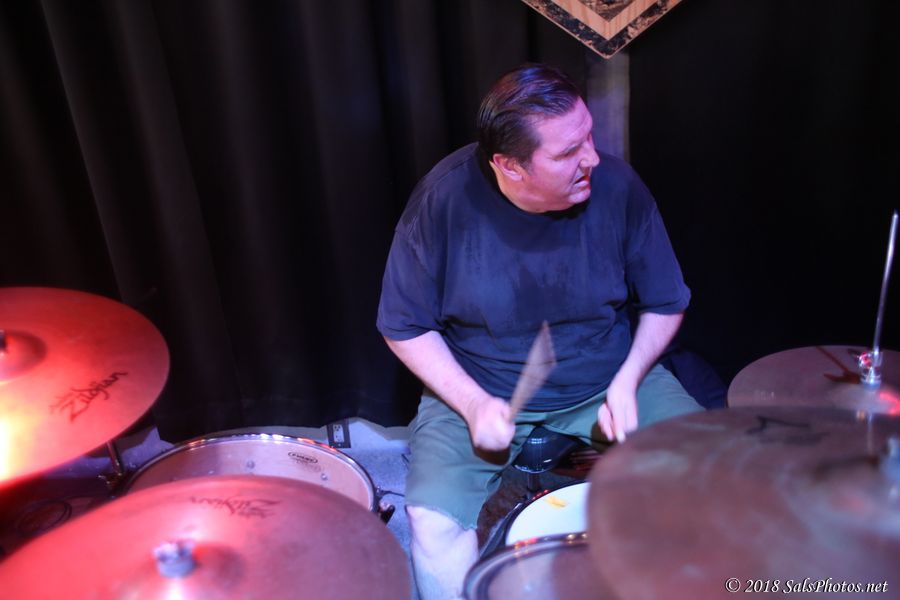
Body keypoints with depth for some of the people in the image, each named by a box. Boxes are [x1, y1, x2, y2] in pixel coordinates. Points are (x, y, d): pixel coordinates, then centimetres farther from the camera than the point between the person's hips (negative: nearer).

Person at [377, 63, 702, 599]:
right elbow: (405, 326, -7)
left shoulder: (616, 186, -15)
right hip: (478, 394, -1)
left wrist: (627, 381, -14)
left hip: (607, 386, 2)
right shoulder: (445, 199, -19)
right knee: (435, 524, -23)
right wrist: (473, 403, -19)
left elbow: (665, 303, 1)